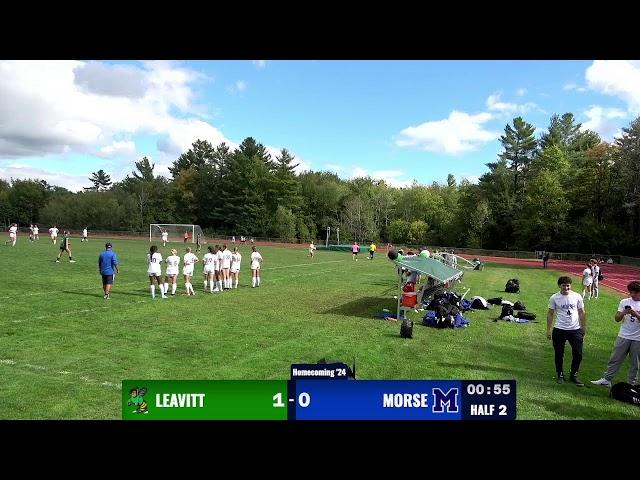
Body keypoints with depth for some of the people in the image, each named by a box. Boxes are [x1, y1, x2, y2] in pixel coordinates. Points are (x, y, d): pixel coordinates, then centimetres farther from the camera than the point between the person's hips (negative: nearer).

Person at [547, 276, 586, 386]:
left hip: (575, 330, 1)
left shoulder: (577, 297, 1)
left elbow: (581, 313, 9)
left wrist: (583, 328, 6)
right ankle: (560, 375, 23)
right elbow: (550, 314, 2)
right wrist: (548, 330, -1)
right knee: (559, 354, 6)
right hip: (559, 330, -1)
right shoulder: (554, 298, -3)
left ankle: (574, 375, 20)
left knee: (578, 354, 1)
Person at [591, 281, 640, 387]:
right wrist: (624, 313, -18)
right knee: (615, 359, 6)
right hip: (623, 337, 2)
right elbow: (617, 319, 0)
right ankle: (606, 379, 12)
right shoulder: (624, 302, 2)